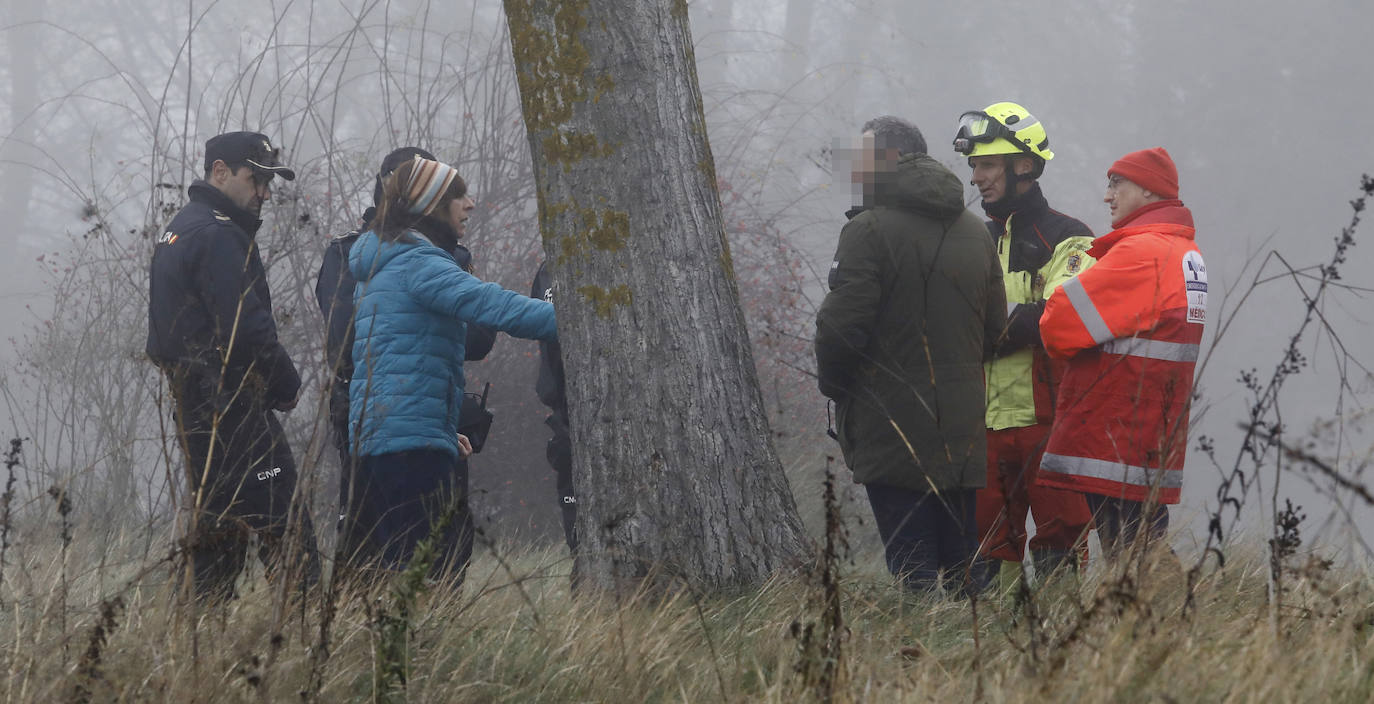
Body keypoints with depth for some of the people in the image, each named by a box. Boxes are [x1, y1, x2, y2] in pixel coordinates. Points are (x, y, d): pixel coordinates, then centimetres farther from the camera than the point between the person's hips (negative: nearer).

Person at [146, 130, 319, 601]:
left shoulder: (178, 232, 19)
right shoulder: (218, 236, -13)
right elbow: (247, 329, -20)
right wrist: (287, 385, -5)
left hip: (191, 401, 10)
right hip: (233, 403, -10)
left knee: (214, 527, 12)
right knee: (285, 528, -13)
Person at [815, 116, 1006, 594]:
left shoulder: (869, 229, -11)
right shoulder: (975, 233, 13)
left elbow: (843, 324, -13)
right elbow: (995, 328, 15)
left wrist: (833, 384, 4)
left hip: (893, 428, -7)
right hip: (962, 426, 7)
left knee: (910, 562, -6)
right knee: (960, 559, 13)